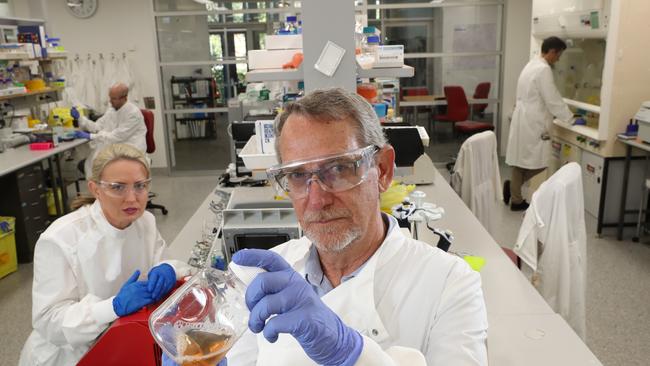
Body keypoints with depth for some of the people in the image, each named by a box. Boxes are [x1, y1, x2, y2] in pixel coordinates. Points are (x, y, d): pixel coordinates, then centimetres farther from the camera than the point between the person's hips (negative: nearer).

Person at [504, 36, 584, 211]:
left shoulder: (532, 65, 15)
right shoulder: (543, 69, -15)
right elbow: (553, 100, -15)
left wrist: (550, 114, 21)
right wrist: (571, 119, -5)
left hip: (524, 120, 10)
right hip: (533, 124, -10)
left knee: (521, 160, 11)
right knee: (538, 163, 0)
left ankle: (516, 200, 13)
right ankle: (514, 185, 2)